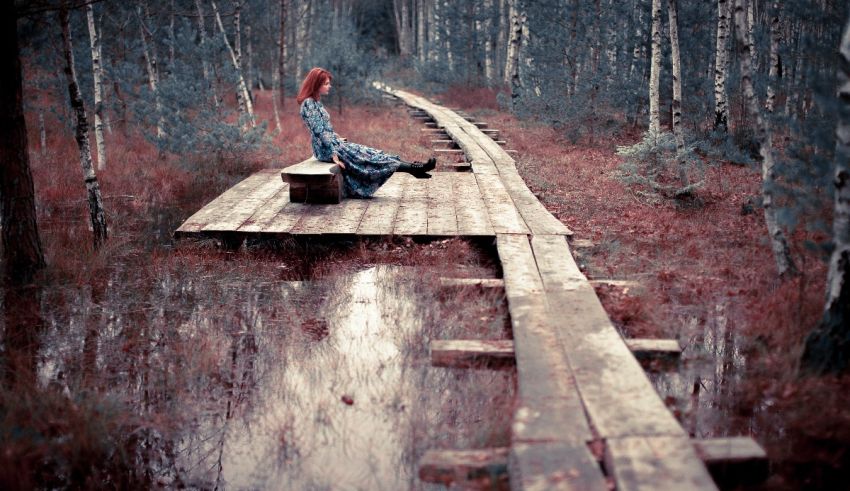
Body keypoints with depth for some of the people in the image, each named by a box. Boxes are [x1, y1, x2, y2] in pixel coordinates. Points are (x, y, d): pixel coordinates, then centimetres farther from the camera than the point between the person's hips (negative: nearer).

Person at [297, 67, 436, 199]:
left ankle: (414, 168, -9)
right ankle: (413, 168, -14)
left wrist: (337, 138, 15)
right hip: (325, 149, -9)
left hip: (332, 143, 9)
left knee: (368, 153, -1)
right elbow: (319, 131, -22)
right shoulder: (309, 103, -17)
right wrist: (333, 154, -23)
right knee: (367, 156, -12)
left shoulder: (315, 102, 13)